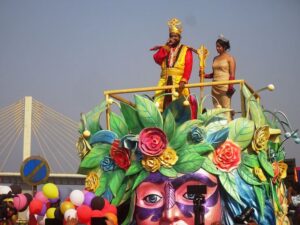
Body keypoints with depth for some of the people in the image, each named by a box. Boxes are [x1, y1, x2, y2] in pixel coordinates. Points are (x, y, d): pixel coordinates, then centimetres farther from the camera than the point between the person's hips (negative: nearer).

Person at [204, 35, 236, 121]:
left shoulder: (229, 58, 0)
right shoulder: (215, 58, 18)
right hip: (215, 87, 6)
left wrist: (230, 87, -16)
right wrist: (205, 76, 5)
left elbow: (232, 74, -7)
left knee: (226, 109, -11)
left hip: (225, 87, -6)